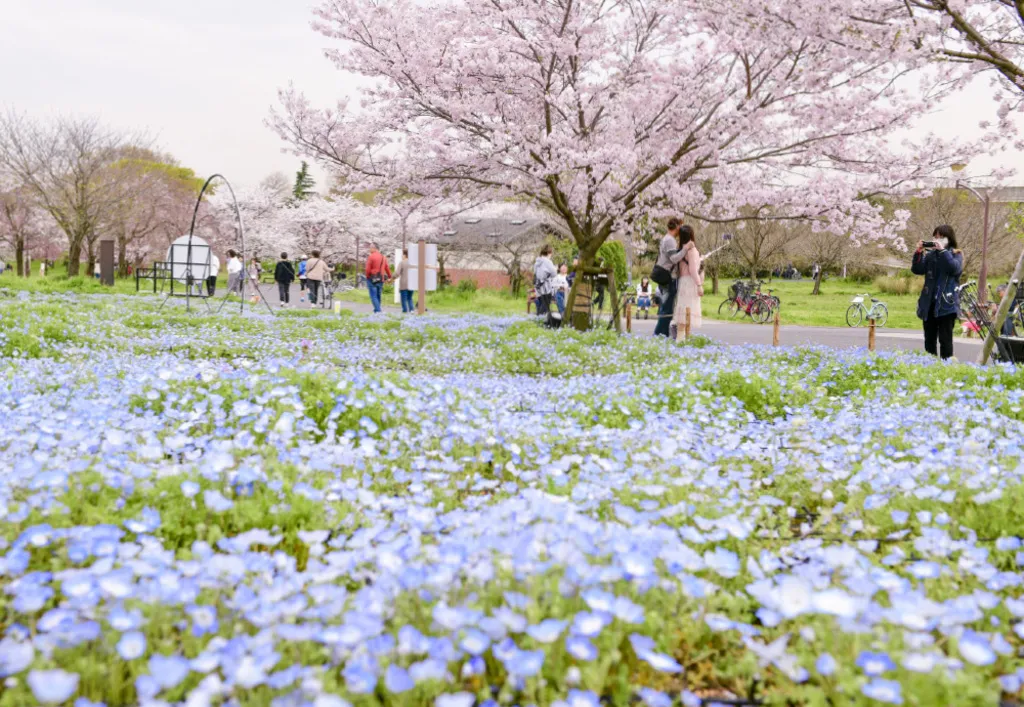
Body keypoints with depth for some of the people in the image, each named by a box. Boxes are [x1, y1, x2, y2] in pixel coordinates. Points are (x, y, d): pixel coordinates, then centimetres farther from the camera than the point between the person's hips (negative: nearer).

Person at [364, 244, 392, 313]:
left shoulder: (371, 256, -11)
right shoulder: (383, 257, 10)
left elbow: (368, 269, -13)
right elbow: (387, 268, 15)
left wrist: (367, 276, 3)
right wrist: (389, 277, 26)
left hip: (372, 279, -6)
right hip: (381, 279, 6)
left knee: (373, 296, -5)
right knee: (378, 296, 13)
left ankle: (378, 311, -14)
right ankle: (376, 310, 19)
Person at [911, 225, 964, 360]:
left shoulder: (956, 254, 2)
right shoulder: (930, 254, 11)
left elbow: (955, 268, -18)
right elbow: (917, 270, 2)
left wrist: (943, 251, -18)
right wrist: (918, 253, -9)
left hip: (946, 304, -4)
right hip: (929, 303, 4)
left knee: (945, 339, -6)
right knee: (929, 339, 7)